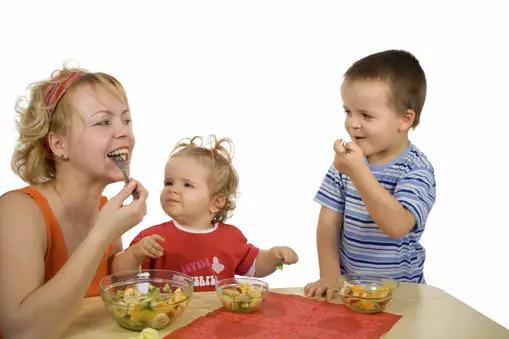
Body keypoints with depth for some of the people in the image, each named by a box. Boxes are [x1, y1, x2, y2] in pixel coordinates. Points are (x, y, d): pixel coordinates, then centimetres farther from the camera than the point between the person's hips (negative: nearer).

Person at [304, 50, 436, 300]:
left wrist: (359, 172, -31)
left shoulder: (416, 169, -11)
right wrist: (330, 275, -8)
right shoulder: (347, 160, 3)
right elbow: (329, 222, 3)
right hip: (347, 284, 3)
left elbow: (397, 226, -25)